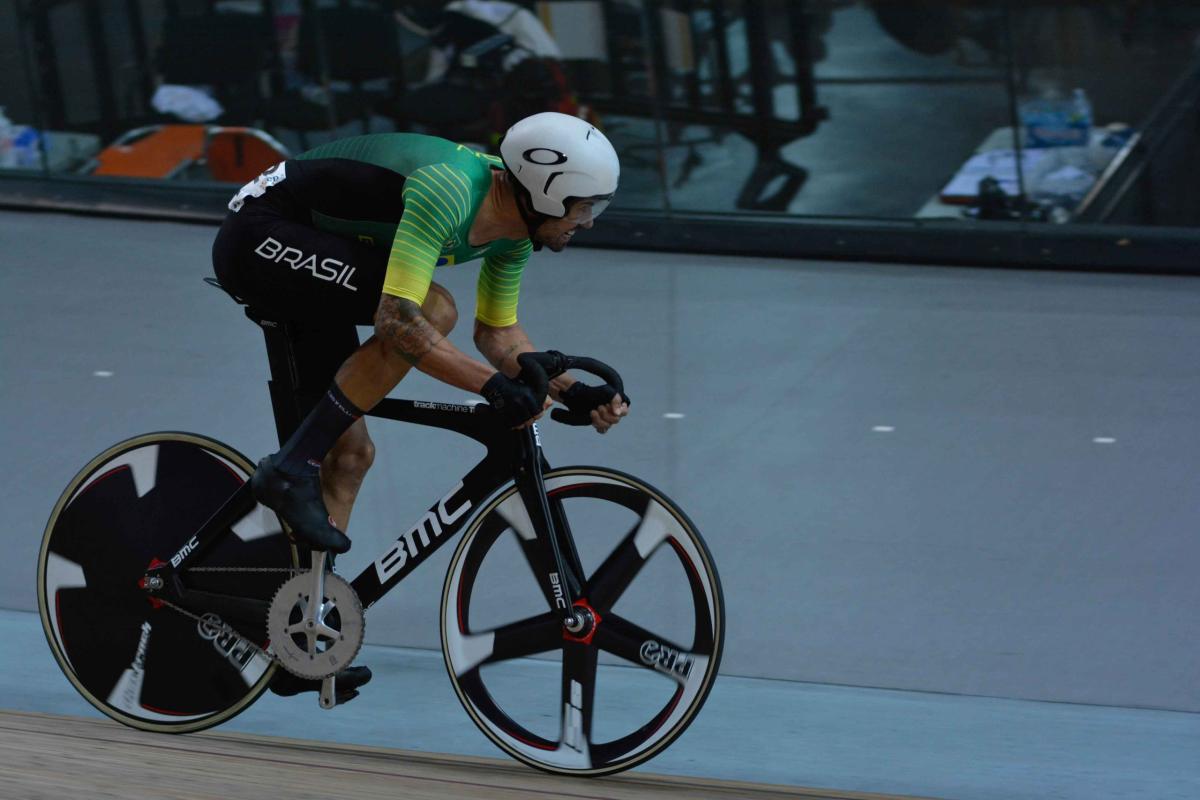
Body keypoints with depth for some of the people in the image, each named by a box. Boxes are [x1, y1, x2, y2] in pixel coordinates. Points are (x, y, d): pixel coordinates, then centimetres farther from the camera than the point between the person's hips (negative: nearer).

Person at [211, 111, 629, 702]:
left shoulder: (513, 232, -2)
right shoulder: (449, 191, -30)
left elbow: (499, 331, 12)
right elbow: (397, 322, -37)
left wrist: (572, 393, 0)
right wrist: (492, 384, -37)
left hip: (305, 263, 10)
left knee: (350, 453, 6)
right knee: (433, 308, -28)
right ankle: (293, 469, -21)